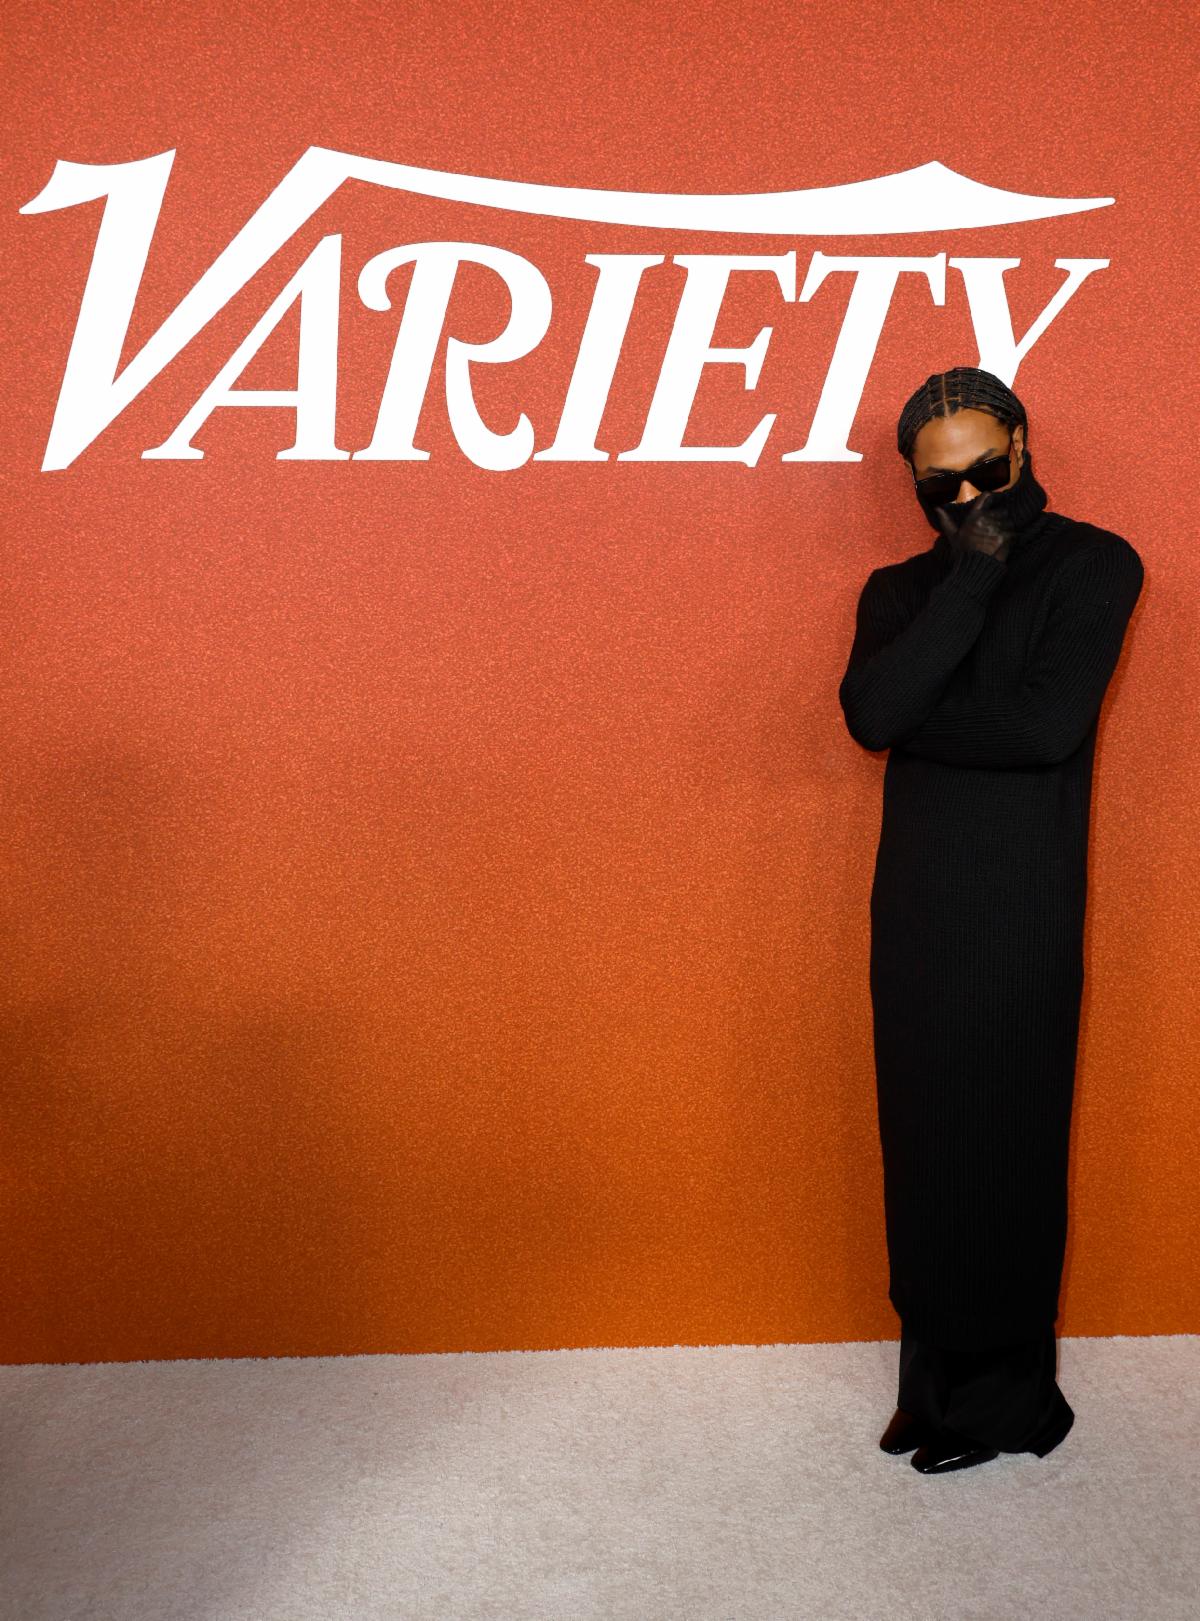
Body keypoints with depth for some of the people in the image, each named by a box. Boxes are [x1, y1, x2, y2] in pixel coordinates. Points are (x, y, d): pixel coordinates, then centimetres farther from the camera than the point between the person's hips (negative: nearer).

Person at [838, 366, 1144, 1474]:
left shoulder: (1091, 565, -1)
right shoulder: (901, 588, 12)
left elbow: (1048, 723, -17)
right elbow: (872, 713, -9)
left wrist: (910, 717, -7)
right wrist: (970, 579, -11)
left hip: (1022, 912, -4)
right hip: (914, 905, 5)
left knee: (1006, 1148, 3)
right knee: (922, 1143, 10)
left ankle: (1006, 1399, 20)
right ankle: (937, 1372, 26)